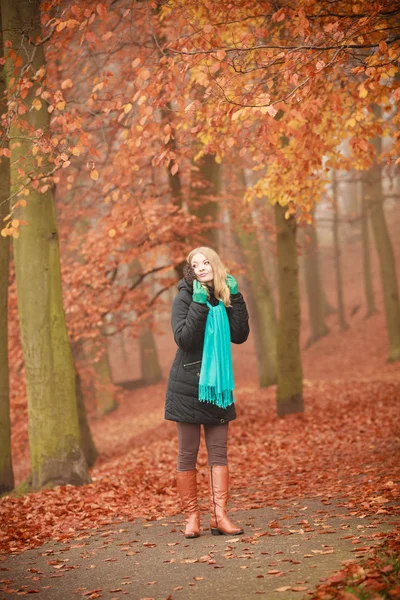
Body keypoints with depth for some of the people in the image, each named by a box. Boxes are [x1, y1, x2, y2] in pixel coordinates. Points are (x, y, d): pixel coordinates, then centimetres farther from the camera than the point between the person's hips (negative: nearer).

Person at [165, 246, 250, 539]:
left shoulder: (225, 297, 6)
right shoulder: (185, 298, -7)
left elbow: (240, 336, -5)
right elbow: (183, 337, -19)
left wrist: (234, 298, -10)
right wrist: (199, 304, -23)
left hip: (218, 383, 4)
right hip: (187, 385, -4)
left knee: (219, 452, 1)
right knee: (188, 453, 0)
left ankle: (219, 516, 2)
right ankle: (192, 517, 7)